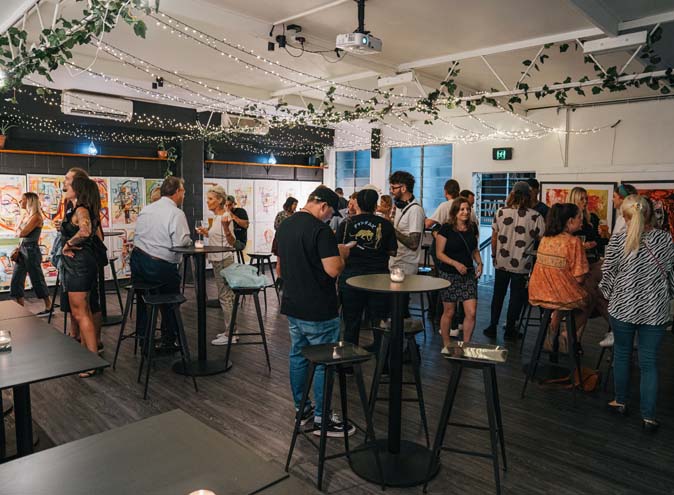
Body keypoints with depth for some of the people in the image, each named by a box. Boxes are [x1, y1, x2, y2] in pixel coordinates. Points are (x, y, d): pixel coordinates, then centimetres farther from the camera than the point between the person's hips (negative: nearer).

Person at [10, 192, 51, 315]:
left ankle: (49, 307, 10)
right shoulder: (25, 216, 14)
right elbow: (23, 236, 15)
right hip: (22, 250, 9)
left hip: (31, 251, -9)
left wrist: (18, 229, 2)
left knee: (37, 280, -1)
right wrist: (18, 249, 3)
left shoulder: (36, 217, -13)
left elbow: (22, 233, -19)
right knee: (16, 281, 8)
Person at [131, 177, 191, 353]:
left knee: (143, 299, 20)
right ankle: (168, 342, 22)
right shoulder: (176, 213, -13)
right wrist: (189, 241, 1)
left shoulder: (146, 209, 8)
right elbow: (181, 242, -20)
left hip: (137, 259, 6)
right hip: (160, 266, -6)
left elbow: (138, 234, 9)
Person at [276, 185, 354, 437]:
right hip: (318, 311, -8)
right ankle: (322, 419, 13)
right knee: (323, 362, 3)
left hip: (292, 306, 8)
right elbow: (333, 270, -24)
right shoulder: (321, 230, -19)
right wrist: (341, 254, -5)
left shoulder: (284, 226, 9)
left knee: (298, 356, 17)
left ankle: (300, 409, 29)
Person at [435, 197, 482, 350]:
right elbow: (439, 253, -10)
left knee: (471, 312, -3)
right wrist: (456, 264, -21)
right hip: (449, 275, -4)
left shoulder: (472, 227, 6)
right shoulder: (446, 229, -10)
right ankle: (446, 346, 24)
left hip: (468, 274, 4)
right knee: (449, 312, 7)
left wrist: (479, 263, 2)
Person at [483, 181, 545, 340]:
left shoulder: (500, 212, -5)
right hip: (521, 264, -2)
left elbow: (494, 237, 1)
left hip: (501, 262, 2)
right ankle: (510, 330, 17)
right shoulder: (535, 216, -10)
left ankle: (492, 328, 19)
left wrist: (494, 255, 11)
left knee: (498, 295, 15)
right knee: (516, 297, 10)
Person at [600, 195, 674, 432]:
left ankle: (621, 401, 29)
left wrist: (610, 295, 15)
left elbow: (607, 274, -3)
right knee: (649, 362, 7)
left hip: (623, 307, -1)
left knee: (622, 354, 17)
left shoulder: (617, 241, -10)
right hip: (655, 311, 1)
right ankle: (648, 416, 11)